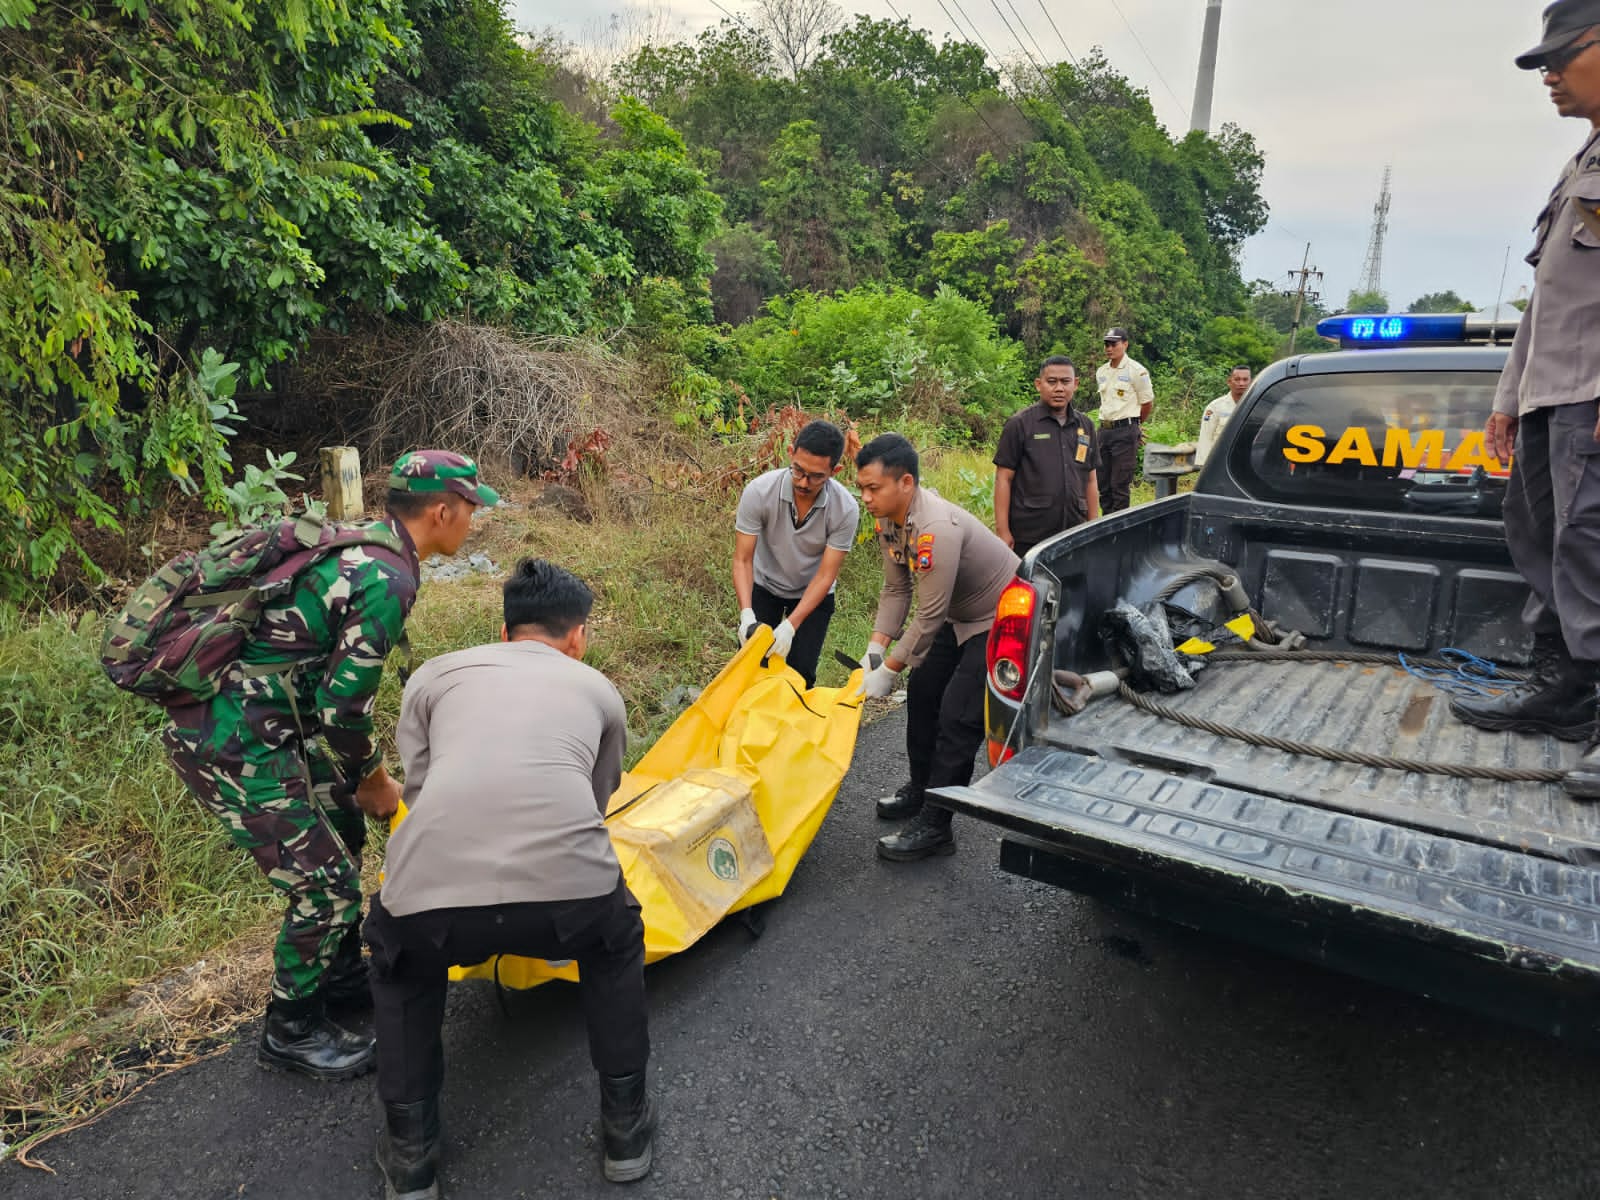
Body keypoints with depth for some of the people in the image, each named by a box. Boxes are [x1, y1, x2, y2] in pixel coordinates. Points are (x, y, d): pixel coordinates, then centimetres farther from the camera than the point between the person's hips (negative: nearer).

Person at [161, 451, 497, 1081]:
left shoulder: (358, 545, 10)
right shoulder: (387, 581, -20)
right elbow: (343, 710, -20)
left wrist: (359, 777, 21)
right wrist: (376, 783, -1)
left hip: (248, 716, 10)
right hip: (235, 747, -10)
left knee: (343, 836, 22)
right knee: (325, 884, 0)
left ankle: (342, 978, 41)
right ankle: (291, 1031, 23)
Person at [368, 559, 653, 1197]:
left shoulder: (435, 674, 27)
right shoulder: (599, 689, 28)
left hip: (434, 888, 1)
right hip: (569, 889, 0)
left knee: (401, 966, 38)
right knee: (615, 945, 37)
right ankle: (626, 1125, 41)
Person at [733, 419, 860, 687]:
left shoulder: (845, 509, -27)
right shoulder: (759, 491, -28)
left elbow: (826, 575, -23)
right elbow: (742, 560, -23)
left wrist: (790, 625, -33)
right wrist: (746, 614, -37)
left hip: (812, 593, 0)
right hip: (764, 585, 0)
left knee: (800, 673, -7)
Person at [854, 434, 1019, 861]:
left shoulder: (937, 529, -36)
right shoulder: (887, 520, -7)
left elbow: (929, 616, -32)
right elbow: (896, 589, 1)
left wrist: (889, 670, -24)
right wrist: (876, 648, -9)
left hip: (1001, 620, -10)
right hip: (960, 617, 10)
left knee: (958, 716, -12)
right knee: (921, 693, 16)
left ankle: (934, 826, -2)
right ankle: (921, 790, 34)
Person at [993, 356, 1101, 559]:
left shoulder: (1085, 426, 12)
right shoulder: (1019, 425, -2)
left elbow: (1090, 481, 16)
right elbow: (1003, 479, -5)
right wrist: (1003, 532, -10)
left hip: (1075, 536, 4)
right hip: (1028, 537, -4)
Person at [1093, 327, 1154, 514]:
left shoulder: (1136, 371, -7)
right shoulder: (1101, 372, 12)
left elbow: (1147, 403, 0)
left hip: (1125, 430, -7)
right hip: (1104, 429, 7)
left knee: (1120, 485, -6)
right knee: (1103, 483, 10)